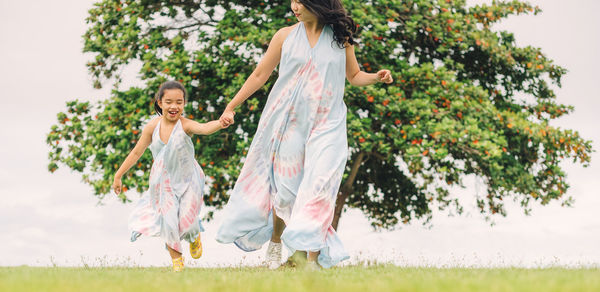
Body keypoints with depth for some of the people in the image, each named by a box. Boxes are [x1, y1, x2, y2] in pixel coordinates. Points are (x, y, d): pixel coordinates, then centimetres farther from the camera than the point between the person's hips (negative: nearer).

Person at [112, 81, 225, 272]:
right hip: (164, 182, 2)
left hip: (188, 181, -2)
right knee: (169, 221, -6)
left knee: (186, 221, -10)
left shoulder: (185, 125, -21)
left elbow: (204, 128, -43)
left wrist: (220, 123, -66)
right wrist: (118, 176, 5)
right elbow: (136, 152, 0)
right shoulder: (153, 126, -12)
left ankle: (195, 236, 29)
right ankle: (176, 258, 18)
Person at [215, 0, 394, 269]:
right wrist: (231, 106, 6)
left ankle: (313, 259, -16)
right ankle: (275, 243, 29)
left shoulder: (341, 37, 4)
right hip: (288, 122, 1)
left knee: (319, 186, -14)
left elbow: (354, 76, 16)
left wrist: (376, 77, -5)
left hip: (326, 124, -1)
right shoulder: (286, 36, 4)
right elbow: (260, 75, 9)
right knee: (286, 189, 4)